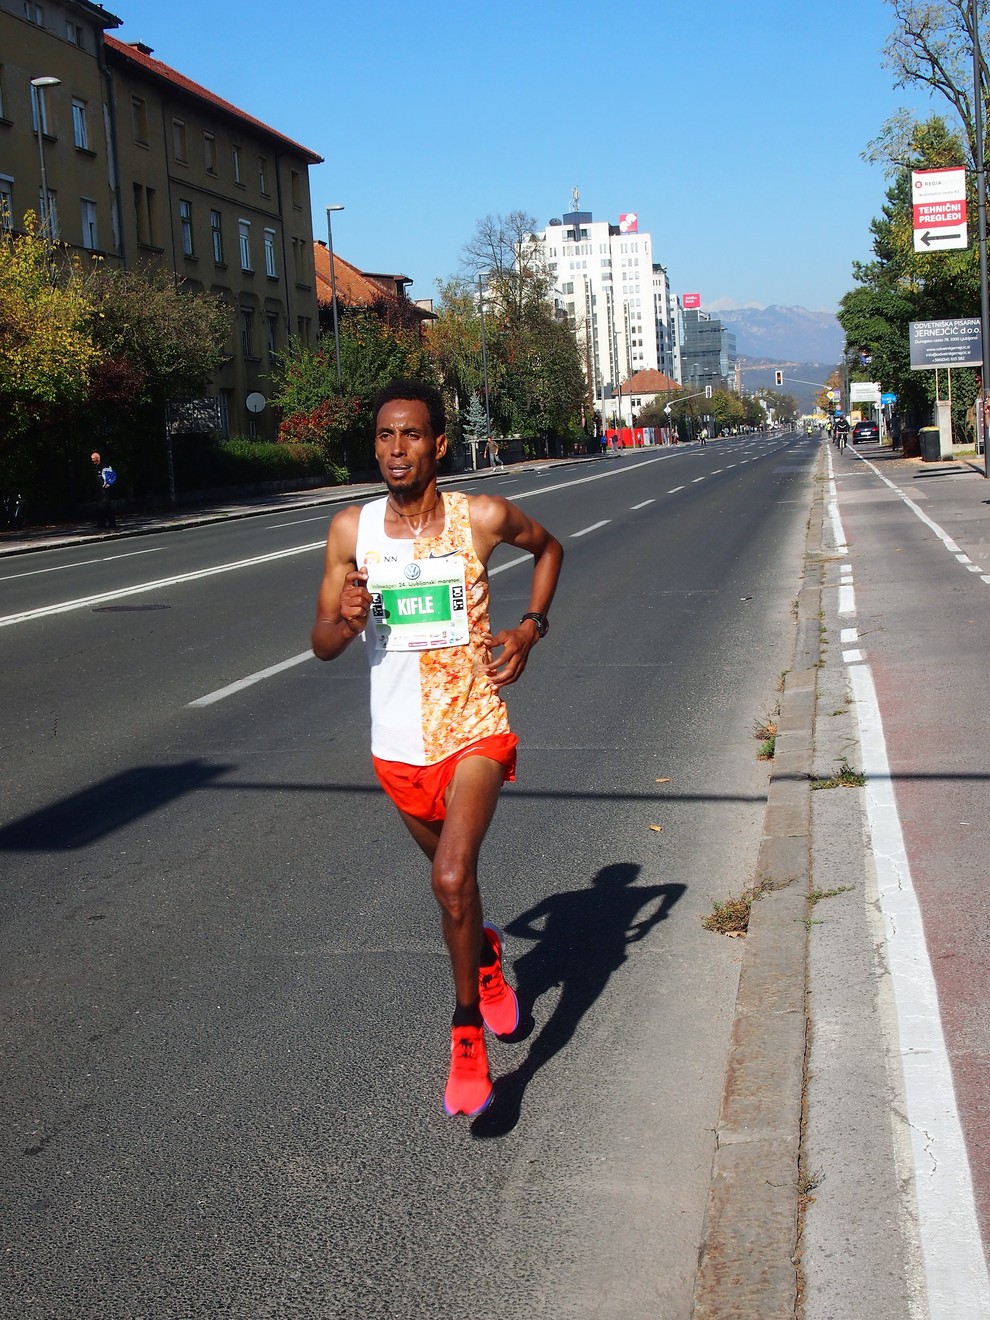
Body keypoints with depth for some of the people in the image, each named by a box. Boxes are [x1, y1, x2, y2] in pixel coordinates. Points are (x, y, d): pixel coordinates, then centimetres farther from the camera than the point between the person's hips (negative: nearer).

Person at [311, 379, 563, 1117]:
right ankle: (486, 954, 56)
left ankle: (467, 1031, -4)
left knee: (452, 879, -23)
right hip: (398, 744, 4)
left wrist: (531, 629, -1)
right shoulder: (351, 530, -5)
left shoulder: (483, 518, -11)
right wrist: (348, 618, -21)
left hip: (475, 731, -3)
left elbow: (547, 548, 12)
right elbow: (323, 648, 1)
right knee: (450, 871, 23)